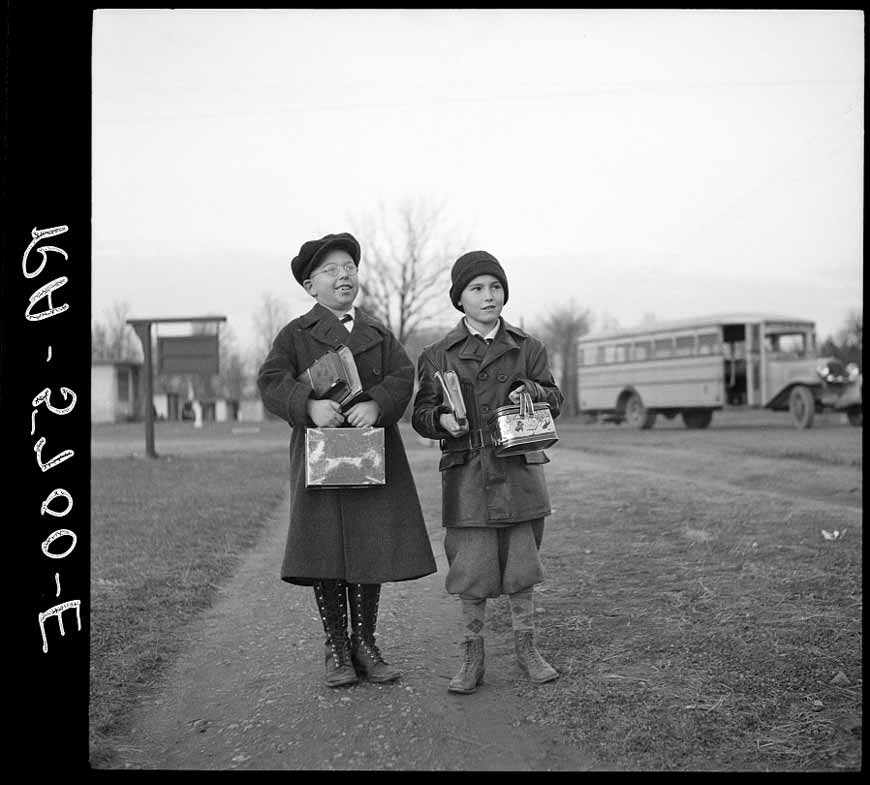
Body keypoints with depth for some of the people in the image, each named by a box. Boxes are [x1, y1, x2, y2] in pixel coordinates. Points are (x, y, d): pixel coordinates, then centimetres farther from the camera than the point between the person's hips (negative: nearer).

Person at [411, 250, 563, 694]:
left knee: (521, 562, 9)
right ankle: (472, 658, 16)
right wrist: (441, 420, -16)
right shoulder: (438, 356, 4)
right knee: (471, 568, 1)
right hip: (466, 473, -1)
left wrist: (530, 391, -12)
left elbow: (554, 401, 9)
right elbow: (420, 415, 6)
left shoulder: (526, 348, 7)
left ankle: (526, 648, 26)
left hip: (519, 471, 1)